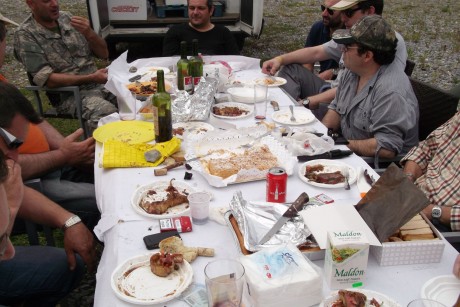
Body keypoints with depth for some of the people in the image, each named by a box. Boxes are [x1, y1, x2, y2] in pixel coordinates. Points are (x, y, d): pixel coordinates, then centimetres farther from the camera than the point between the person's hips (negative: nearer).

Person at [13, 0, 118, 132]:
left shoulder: (67, 18, 9)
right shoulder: (25, 35, -5)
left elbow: (104, 54, 10)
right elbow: (48, 80, -13)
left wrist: (89, 33, -11)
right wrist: (91, 78, -21)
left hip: (101, 83, 5)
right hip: (69, 95, -5)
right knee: (105, 112, -35)